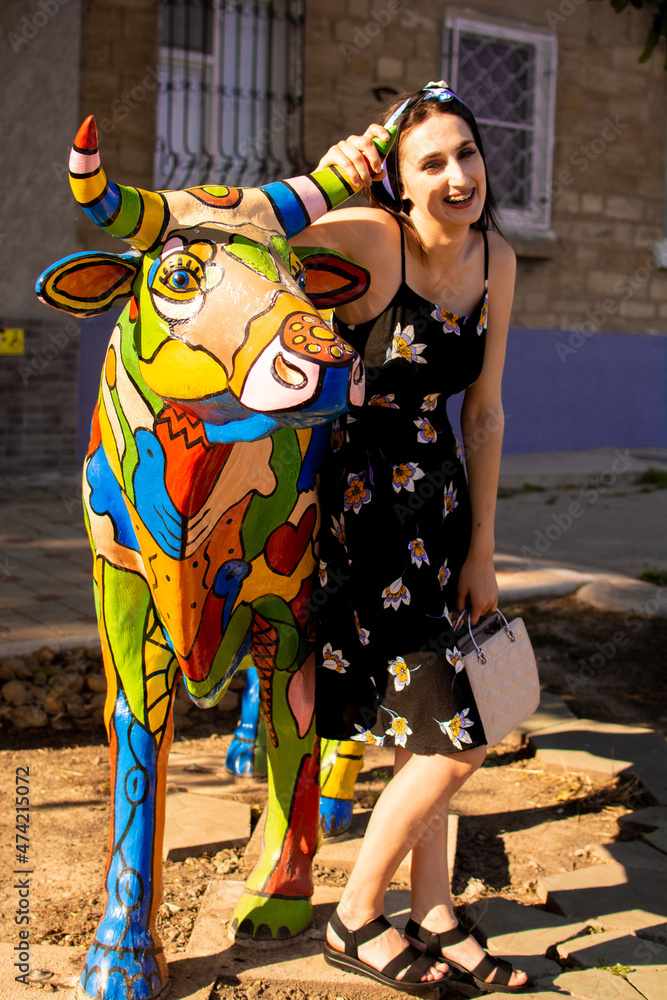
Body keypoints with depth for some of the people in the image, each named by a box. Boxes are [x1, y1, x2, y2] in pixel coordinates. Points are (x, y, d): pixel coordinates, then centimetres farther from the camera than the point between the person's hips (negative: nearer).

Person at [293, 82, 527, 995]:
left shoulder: (495, 258, 1)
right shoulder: (368, 238, -18)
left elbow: (484, 413, 6)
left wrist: (481, 549, 7)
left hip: (439, 498, 7)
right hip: (361, 500, -7)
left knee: (424, 730, 15)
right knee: (455, 740, -6)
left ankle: (433, 919, 31)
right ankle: (354, 921, 15)